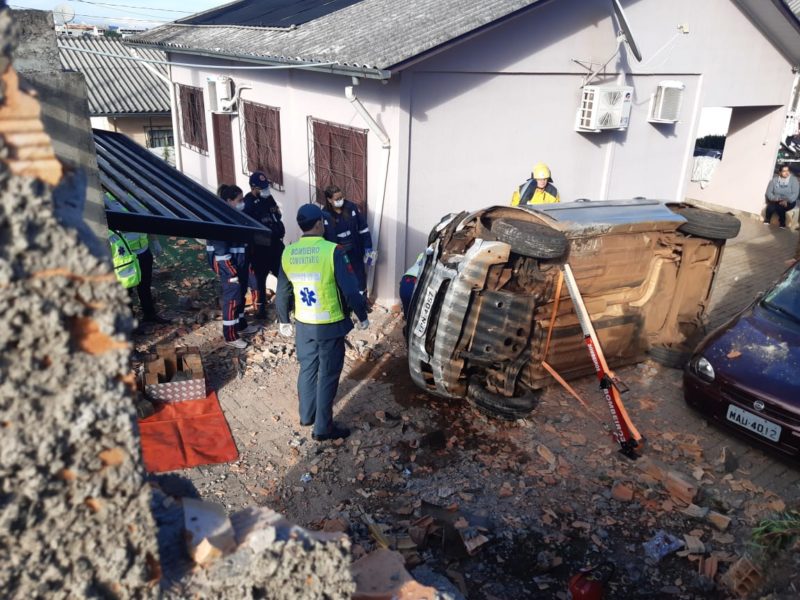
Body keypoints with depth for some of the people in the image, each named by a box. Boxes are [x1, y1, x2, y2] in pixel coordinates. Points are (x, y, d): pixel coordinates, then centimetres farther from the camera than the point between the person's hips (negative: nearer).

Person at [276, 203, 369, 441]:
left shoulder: (288, 253, -2)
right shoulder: (333, 251, -18)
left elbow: (282, 293, 7)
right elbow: (350, 290, -17)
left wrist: (283, 321, 21)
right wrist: (362, 316, -2)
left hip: (303, 324, 5)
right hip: (330, 325, -5)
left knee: (307, 369, 22)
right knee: (328, 375, 6)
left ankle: (306, 415, 37)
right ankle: (323, 427, 14)